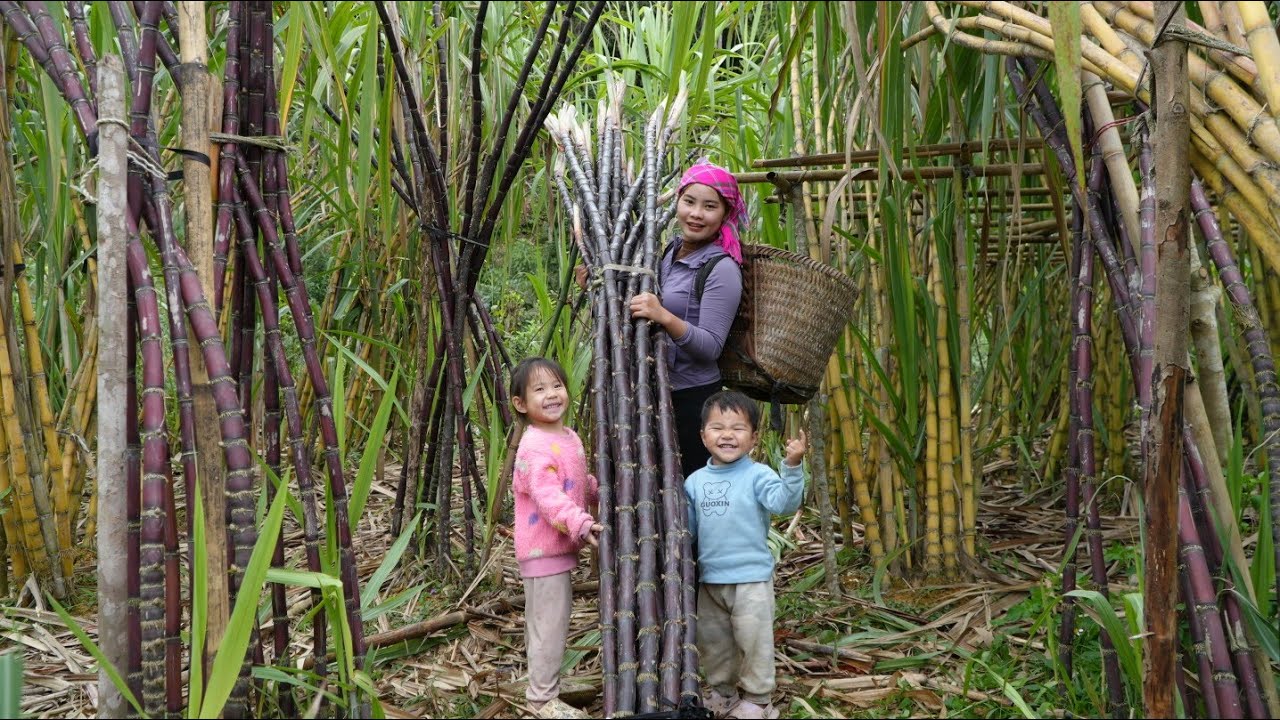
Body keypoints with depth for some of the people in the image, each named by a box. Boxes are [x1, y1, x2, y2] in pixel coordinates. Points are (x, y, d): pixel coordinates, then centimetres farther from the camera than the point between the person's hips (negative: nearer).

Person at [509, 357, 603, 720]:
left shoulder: (570, 438, 10)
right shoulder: (535, 447, -22)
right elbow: (547, 496, -33)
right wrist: (581, 524, -42)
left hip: (560, 546, 10)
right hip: (543, 548, -10)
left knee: (547, 618, 21)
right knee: (550, 621, -3)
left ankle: (544, 686, 35)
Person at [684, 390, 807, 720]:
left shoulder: (757, 475, -10)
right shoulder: (695, 481, 5)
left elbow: (784, 502, -27)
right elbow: (686, 526, 13)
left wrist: (792, 466, -39)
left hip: (751, 577, -5)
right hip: (710, 578, 5)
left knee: (753, 639, 1)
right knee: (711, 640, 18)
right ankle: (722, 692, 36)